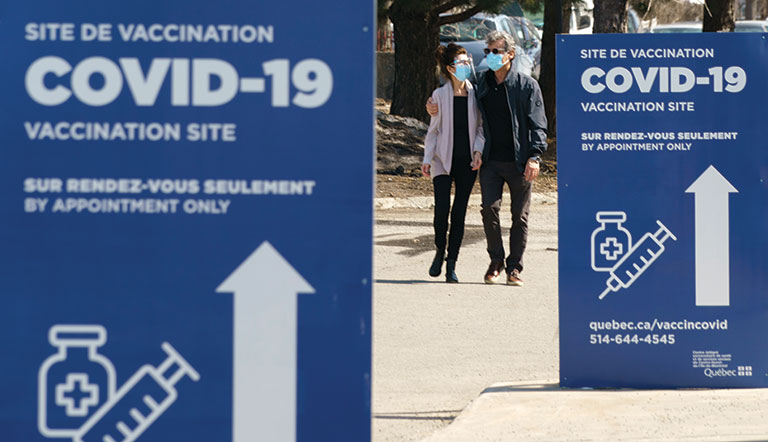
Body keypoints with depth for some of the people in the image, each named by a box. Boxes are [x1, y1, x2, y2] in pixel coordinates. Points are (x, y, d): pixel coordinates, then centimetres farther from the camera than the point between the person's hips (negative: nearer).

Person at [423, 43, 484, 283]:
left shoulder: (475, 93, 1)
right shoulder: (439, 95, -1)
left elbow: (481, 126, 6)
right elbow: (434, 130, 4)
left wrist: (478, 151, -9)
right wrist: (427, 159, -2)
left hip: (467, 162, 1)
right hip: (444, 160, -1)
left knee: (459, 212, 1)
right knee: (442, 208, -12)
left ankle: (451, 263, 8)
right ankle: (440, 252, 13)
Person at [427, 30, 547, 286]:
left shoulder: (527, 85, 0)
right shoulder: (481, 84, 10)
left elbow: (537, 124, -3)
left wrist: (534, 157, -14)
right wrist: (436, 109, 3)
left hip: (519, 162, -2)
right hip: (491, 160, 2)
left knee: (520, 215, 2)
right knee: (489, 208, -10)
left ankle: (514, 267, 13)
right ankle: (496, 261, 8)